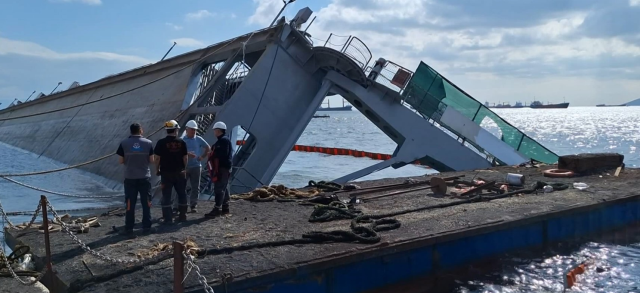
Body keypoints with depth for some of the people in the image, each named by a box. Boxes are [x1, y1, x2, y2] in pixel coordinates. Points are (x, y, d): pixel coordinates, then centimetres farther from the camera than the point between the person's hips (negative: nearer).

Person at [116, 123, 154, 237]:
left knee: (130, 204, 5)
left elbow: (121, 161, -1)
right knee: (146, 203, 10)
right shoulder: (148, 143, -2)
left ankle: (129, 229, 7)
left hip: (130, 178, 0)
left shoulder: (124, 143, -4)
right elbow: (151, 160, 0)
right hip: (145, 177, 0)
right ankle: (146, 227, 13)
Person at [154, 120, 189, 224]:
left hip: (166, 173, -2)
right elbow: (185, 157, 1)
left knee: (166, 196, 3)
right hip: (180, 172, 2)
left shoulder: (161, 143, -8)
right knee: (182, 194, 14)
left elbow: (157, 158, -6)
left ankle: (168, 218, 3)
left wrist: (157, 170, 6)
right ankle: (182, 216, 20)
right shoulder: (181, 142, -2)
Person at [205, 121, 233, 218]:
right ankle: (225, 208, 22)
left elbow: (223, 155, -23)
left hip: (222, 168, -11)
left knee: (219, 188, -12)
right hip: (222, 168, 11)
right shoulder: (221, 140, 20)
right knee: (223, 188, 15)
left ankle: (217, 209, -12)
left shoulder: (224, 140, -14)